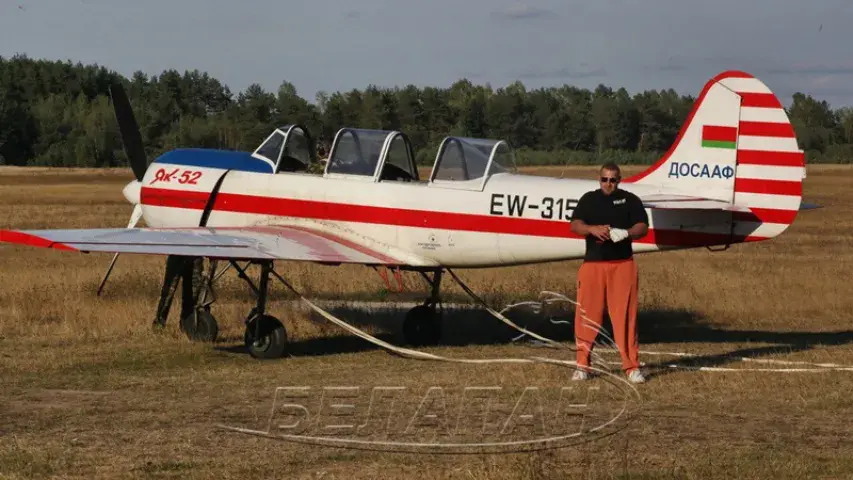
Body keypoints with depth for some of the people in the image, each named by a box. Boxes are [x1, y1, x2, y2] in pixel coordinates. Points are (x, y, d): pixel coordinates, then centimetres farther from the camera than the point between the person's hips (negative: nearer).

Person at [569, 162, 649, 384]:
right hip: (593, 264, 1)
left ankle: (632, 367, 1)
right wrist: (592, 229, -21)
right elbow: (575, 225, 0)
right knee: (587, 314, 0)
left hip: (623, 265, -1)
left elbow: (642, 227, 1)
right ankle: (582, 365, 9)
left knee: (625, 315, -3)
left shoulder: (630, 200, 8)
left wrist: (626, 233, -20)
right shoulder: (588, 199, 10)